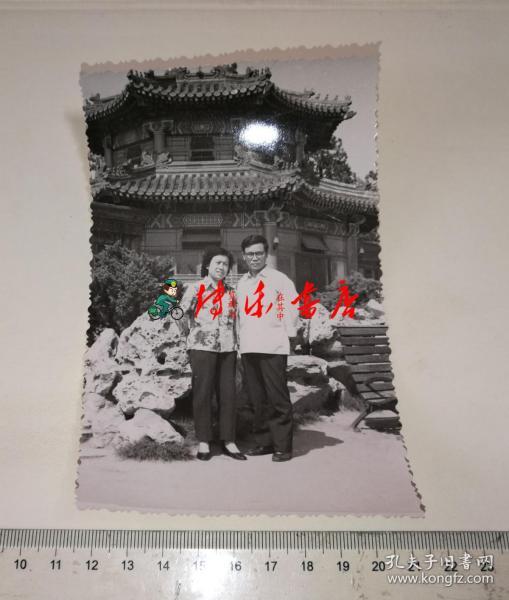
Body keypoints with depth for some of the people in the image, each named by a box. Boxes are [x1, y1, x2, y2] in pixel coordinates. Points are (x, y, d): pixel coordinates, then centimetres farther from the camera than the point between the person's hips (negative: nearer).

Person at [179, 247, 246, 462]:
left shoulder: (230, 292, 14)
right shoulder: (196, 288, 0)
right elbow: (180, 314, -6)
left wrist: (235, 342, 10)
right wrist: (193, 332, -5)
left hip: (228, 348, 4)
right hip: (202, 347, -4)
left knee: (228, 393, 4)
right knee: (203, 393, -1)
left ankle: (229, 442, 12)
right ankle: (204, 442, 8)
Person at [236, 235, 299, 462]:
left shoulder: (279, 279, -1)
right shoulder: (241, 283, 16)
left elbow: (292, 307, -2)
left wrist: (288, 335, -2)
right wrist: (241, 338, 14)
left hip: (273, 347, -5)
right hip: (248, 348, 6)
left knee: (278, 398, -3)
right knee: (257, 399, 10)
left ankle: (283, 446, 4)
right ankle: (264, 441, 21)